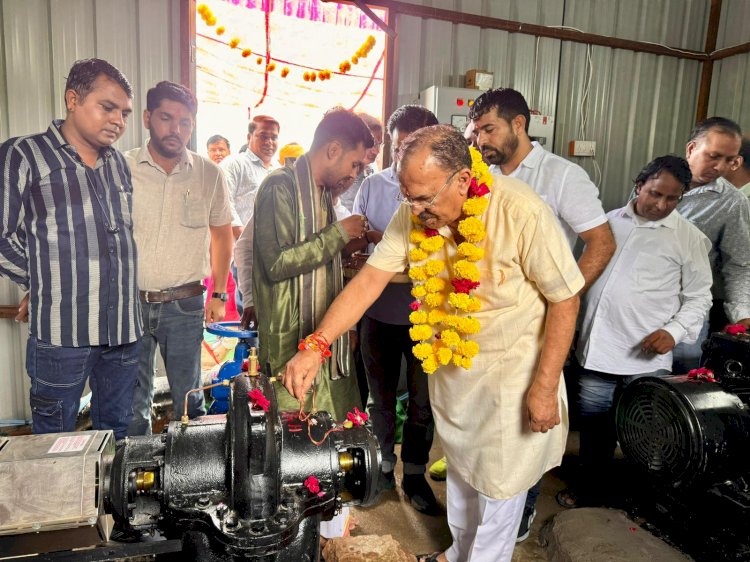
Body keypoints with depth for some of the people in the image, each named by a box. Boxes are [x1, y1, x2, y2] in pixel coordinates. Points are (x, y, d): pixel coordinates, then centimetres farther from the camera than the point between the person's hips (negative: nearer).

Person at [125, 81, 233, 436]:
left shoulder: (209, 174, 0)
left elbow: (222, 234, 11)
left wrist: (219, 295, 8)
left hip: (185, 304, 0)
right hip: (130, 301, 0)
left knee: (189, 398, 12)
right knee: (132, 403, 12)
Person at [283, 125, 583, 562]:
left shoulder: (522, 213, -26)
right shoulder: (414, 214, -12)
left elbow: (565, 299, -19)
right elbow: (369, 280, -13)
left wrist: (545, 387, -18)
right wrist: (316, 345, -22)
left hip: (510, 372, -5)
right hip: (449, 363, 5)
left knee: (498, 483, 11)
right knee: (460, 467, 24)